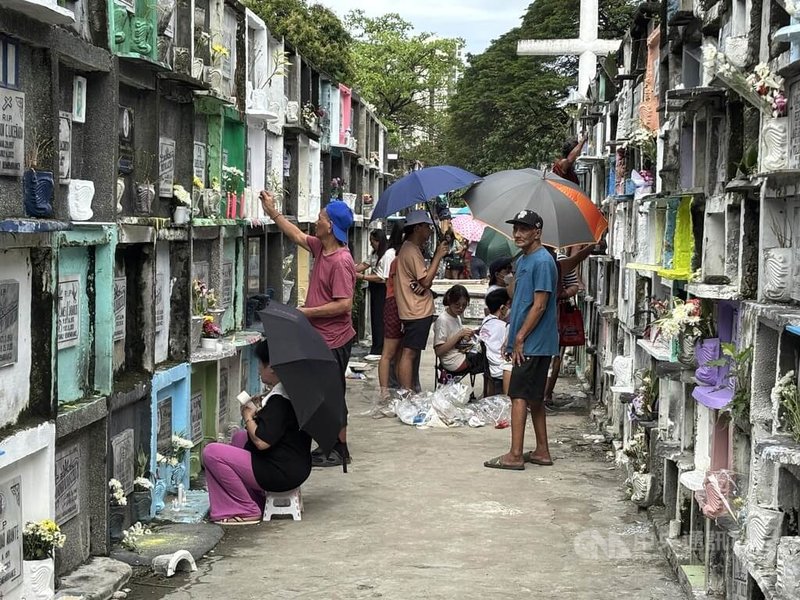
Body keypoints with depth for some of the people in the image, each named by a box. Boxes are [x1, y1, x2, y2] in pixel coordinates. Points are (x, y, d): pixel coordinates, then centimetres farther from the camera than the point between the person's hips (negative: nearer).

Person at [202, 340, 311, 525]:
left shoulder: (279, 399, -22)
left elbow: (262, 442, -27)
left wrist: (248, 417, -10)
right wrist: (260, 410, 9)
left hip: (281, 473, -11)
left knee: (211, 453, -10)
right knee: (239, 436, 31)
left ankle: (248, 511, -3)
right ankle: (255, 501, 23)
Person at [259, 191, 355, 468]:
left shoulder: (341, 261, -23)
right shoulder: (320, 247, 5)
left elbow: (343, 304, -27)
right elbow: (298, 237, 24)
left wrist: (307, 312, -19)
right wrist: (272, 213, 22)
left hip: (334, 340, -10)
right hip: (320, 336, 10)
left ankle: (340, 450, 9)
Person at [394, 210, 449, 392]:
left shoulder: (410, 248, 17)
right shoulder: (412, 251, -16)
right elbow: (426, 281, -20)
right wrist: (438, 255, -15)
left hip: (415, 310, 11)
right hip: (417, 311, -11)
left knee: (411, 353, 13)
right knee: (409, 353, -10)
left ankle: (408, 393, 19)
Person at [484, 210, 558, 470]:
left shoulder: (542, 261, -15)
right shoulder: (523, 260, 15)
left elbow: (539, 305, -18)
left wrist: (520, 338, -16)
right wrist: (511, 338, 17)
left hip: (532, 344, -10)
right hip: (528, 343, 10)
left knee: (519, 396, -8)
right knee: (534, 398, 13)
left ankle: (515, 455, -6)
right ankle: (542, 451, 19)